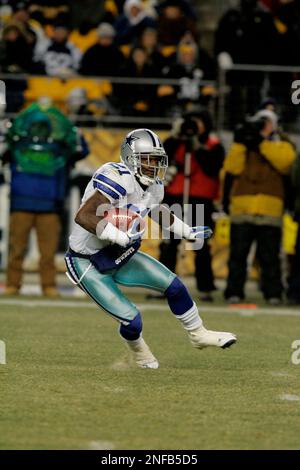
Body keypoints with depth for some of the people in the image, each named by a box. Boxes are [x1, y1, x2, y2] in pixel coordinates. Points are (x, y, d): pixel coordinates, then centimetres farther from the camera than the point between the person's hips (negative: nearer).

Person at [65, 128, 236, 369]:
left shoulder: (153, 187, 0)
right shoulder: (118, 180, -29)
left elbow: (158, 210, 25)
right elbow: (84, 217, -38)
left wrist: (188, 232, 26)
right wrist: (122, 236, -42)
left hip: (120, 256, 8)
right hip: (89, 264, -8)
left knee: (173, 285, 4)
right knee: (132, 321, -9)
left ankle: (199, 335, 28)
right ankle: (140, 355, 26)